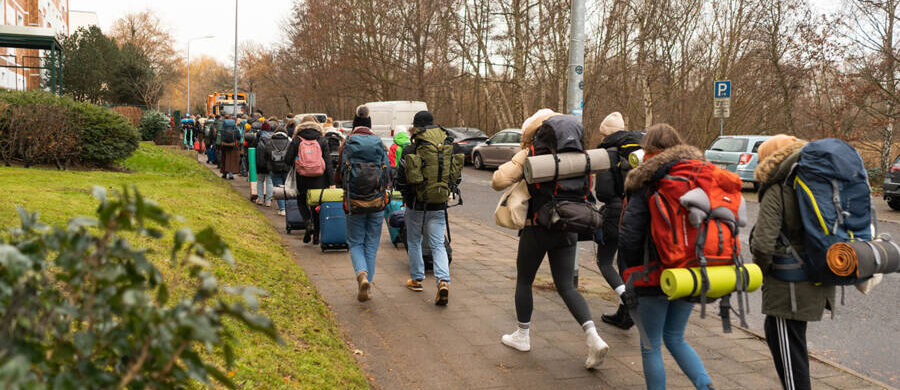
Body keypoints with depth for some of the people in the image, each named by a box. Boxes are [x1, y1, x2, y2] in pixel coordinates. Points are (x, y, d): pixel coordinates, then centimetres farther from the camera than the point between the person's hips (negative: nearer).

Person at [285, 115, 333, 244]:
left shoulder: (296, 140, -1)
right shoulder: (322, 140, 2)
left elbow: (288, 159, -1)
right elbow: (328, 162, -1)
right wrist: (331, 181, 0)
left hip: (302, 180, -1)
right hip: (319, 180, 1)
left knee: (303, 202, 16)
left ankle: (309, 223, -11)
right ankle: (316, 236, 14)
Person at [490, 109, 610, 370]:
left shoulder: (528, 155, -9)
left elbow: (498, 181, -18)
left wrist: (515, 177, 0)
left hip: (537, 229, -4)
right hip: (567, 228, 4)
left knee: (524, 281, 16)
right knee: (566, 287, 6)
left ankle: (522, 336, 27)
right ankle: (594, 338, -9)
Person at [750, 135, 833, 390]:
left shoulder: (776, 192, -15)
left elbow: (763, 243, -24)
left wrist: (759, 268, -5)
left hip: (789, 287, -8)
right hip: (818, 282, 8)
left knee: (788, 348, 1)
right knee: (775, 333, 24)